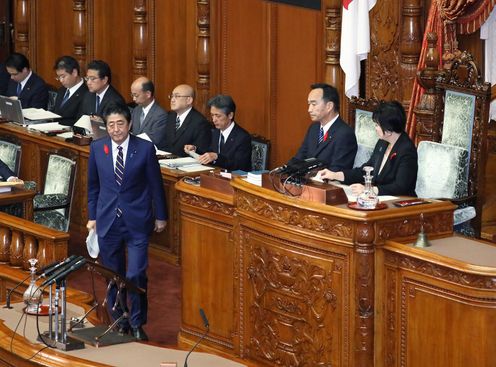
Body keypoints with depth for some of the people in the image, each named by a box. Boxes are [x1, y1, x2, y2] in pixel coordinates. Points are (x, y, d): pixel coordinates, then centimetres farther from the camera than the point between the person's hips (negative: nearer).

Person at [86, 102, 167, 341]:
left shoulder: (145, 149, -5)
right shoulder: (97, 148, 2)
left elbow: (155, 185, 3)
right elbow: (93, 185, 11)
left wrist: (160, 216, 8)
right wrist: (92, 216, 10)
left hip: (137, 222, -2)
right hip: (108, 221, 3)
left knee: (136, 275, -6)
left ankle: (137, 324, 10)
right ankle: (119, 321, 22)